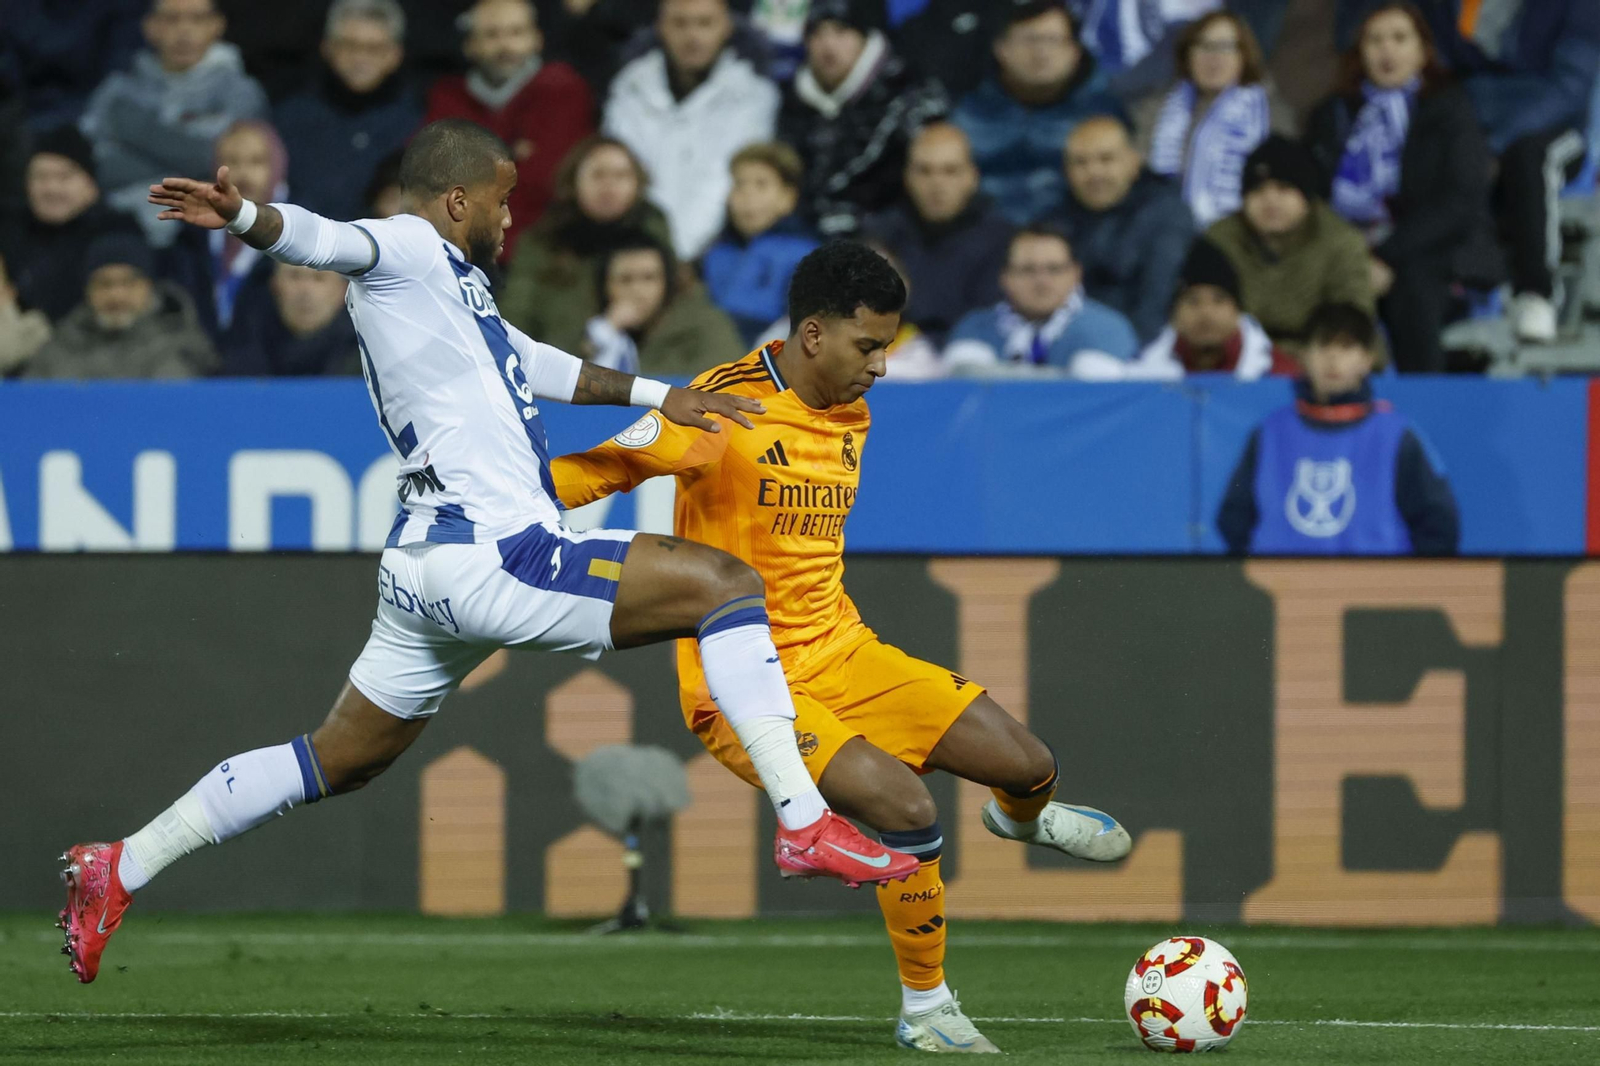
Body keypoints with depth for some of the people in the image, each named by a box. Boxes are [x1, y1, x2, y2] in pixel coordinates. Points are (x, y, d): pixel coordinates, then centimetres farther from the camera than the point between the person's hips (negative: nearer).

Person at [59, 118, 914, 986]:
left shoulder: (451, 287, 25)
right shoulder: (409, 250, -5)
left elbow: (537, 367, 40)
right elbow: (320, 239, -25)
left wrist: (659, 396, 39)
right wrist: (244, 217, -46)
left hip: (425, 572, 11)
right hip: (495, 556, -11)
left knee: (337, 761, 19)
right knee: (726, 585, -9)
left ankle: (119, 870, 18)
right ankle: (805, 824, -14)